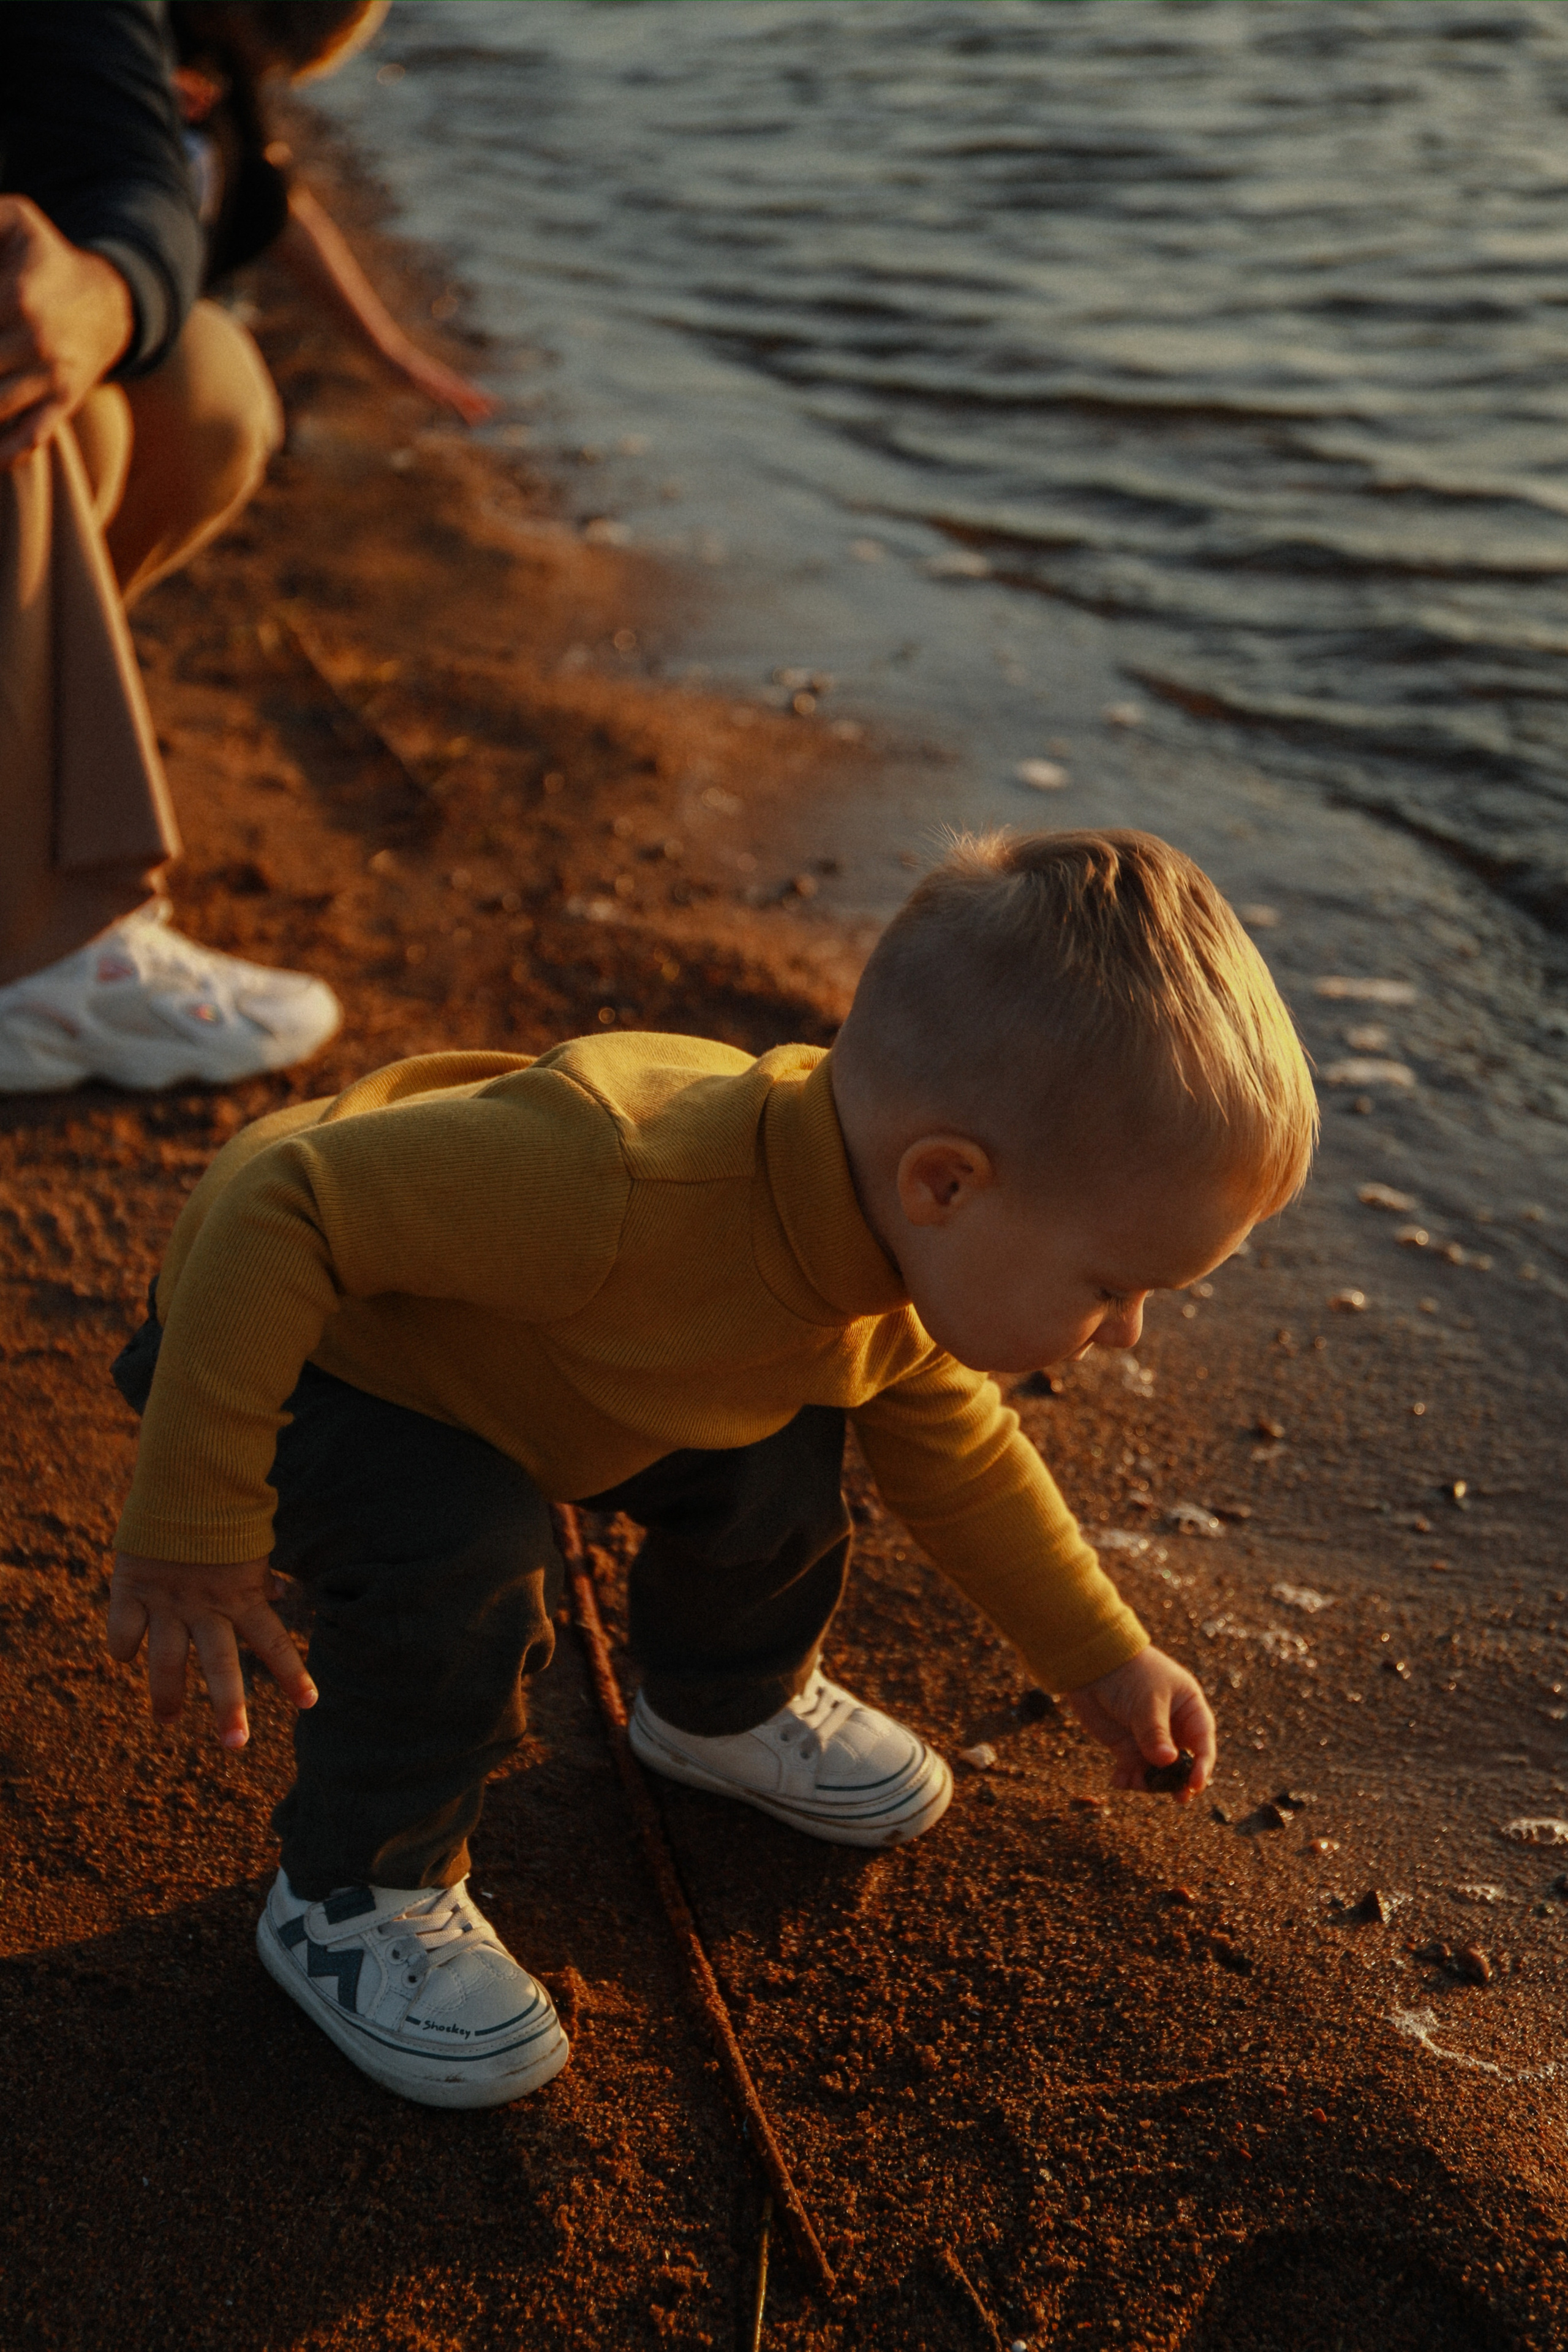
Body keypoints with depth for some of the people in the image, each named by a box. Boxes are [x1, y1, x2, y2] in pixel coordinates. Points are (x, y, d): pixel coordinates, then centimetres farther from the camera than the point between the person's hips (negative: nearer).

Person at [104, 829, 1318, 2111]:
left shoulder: (909, 1237, -17)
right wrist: (193, 1532, -34)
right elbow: (279, 1209, -40)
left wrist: (1106, 1660, 7)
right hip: (297, 1344, -6)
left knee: (773, 1460, -4)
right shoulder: (620, 1183, -46)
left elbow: (951, 1441, 4)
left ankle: (725, 1709, 27)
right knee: (468, 1563, -29)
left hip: (497, 1337, 7)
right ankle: (349, 1900, -4)